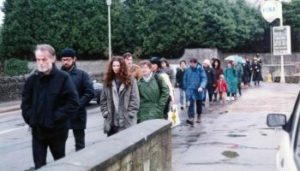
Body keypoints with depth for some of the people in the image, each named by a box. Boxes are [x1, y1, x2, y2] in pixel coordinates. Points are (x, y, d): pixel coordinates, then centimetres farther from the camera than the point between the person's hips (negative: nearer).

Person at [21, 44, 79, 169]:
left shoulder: (63, 78, -10)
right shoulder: (32, 79, 2)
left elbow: (73, 103, -14)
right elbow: (25, 102, 10)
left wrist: (56, 118, -18)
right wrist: (30, 118, -4)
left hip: (57, 130, -3)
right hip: (37, 131, 3)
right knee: (39, 165, 5)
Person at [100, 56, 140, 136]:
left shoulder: (130, 80, -1)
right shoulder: (108, 81, 10)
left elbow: (135, 100, -4)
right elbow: (103, 100, 12)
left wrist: (130, 114, -10)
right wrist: (105, 113, 2)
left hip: (126, 122, -3)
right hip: (111, 121, 4)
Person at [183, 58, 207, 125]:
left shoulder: (200, 69, -8)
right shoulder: (188, 70, -1)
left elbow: (204, 78, -15)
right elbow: (185, 79, 11)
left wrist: (202, 87, -29)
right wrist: (186, 88, 11)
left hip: (198, 90, 0)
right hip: (190, 89, 0)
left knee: (199, 104, 15)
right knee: (191, 103, -16)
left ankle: (199, 117, 34)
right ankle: (191, 118, -23)